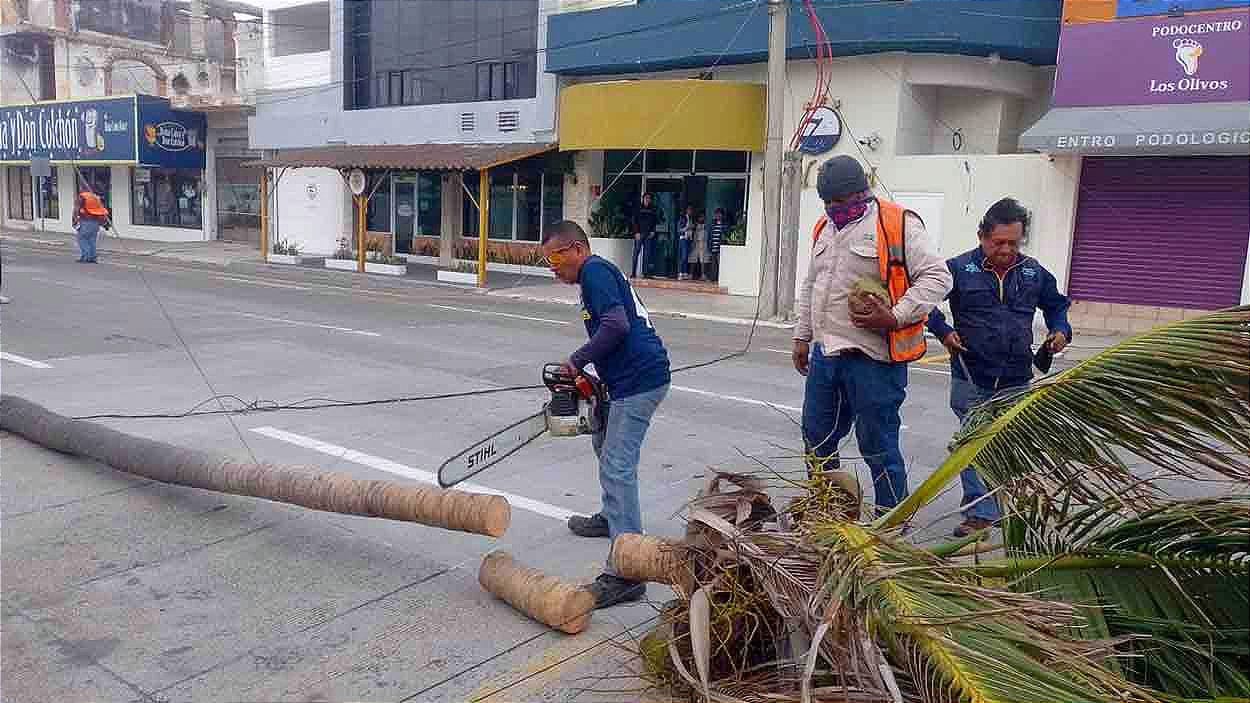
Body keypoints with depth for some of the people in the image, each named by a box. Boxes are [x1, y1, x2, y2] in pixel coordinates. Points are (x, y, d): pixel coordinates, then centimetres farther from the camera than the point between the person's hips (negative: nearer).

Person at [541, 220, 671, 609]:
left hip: (638, 380, -11)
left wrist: (576, 361, -13)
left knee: (617, 469, -14)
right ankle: (611, 518, 48)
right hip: (631, 378, 11)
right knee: (605, 442, 29)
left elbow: (616, 324, -22)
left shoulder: (594, 271, -9)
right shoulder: (600, 274, 22)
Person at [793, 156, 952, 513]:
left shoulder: (898, 223, -10)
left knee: (878, 447, 2)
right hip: (824, 355, 8)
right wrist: (802, 336, 22)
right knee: (817, 441, 17)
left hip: (873, 359, -7)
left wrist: (894, 317, -22)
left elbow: (937, 277, -14)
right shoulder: (824, 228, 14)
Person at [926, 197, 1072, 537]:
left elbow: (1056, 305, 25)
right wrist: (943, 331, -12)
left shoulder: (1034, 272, 8)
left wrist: (1060, 331, 7)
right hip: (971, 379, -3)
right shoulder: (960, 268, -5)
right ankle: (980, 514, 7)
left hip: (1017, 381, 3)